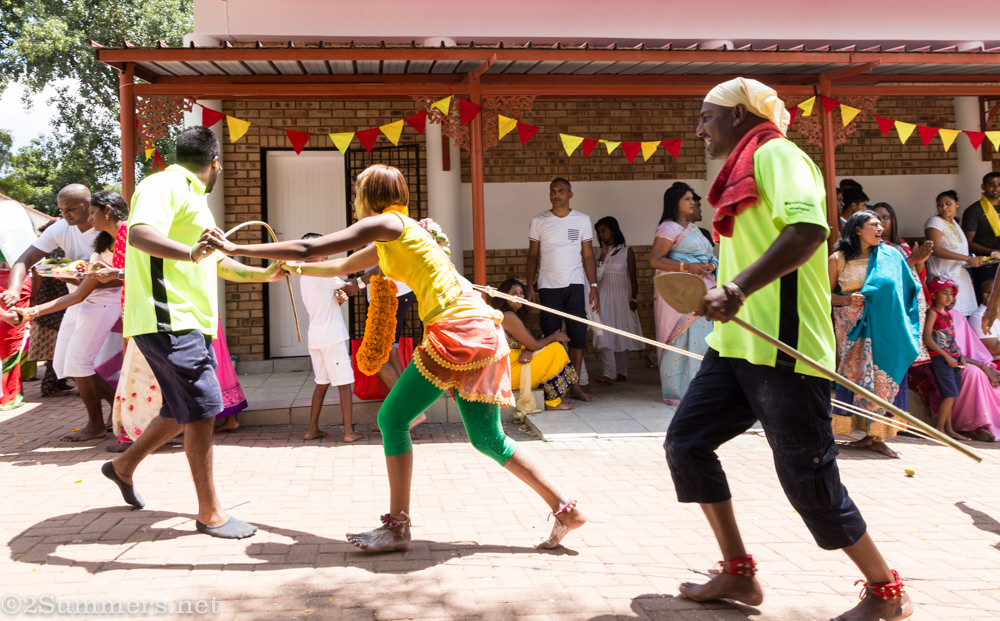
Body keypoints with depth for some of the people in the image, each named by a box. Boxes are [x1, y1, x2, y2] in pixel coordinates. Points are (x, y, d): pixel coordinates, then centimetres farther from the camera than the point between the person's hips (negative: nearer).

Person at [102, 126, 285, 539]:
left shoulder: (195, 199, 24)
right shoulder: (164, 186, -8)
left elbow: (218, 263, 34)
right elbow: (139, 233, -29)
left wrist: (264, 274, 35)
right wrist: (190, 253, -44)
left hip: (190, 323, 10)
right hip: (167, 320, -10)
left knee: (183, 410, 17)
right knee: (202, 408, -10)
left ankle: (124, 466, 37)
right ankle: (210, 513, -2)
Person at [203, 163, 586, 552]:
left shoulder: (386, 223, -3)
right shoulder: (391, 241, 24)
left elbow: (307, 249, -7)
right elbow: (342, 267, 40)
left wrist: (234, 248, -2)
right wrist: (292, 269, 50)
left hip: (458, 330, -10)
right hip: (478, 331, 10)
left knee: (393, 418, -2)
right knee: (487, 438, 11)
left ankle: (397, 527, 5)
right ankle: (564, 509, 14)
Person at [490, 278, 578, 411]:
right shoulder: (509, 316, -18)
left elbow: (529, 342, 12)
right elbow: (534, 345, -15)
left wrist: (527, 352, -12)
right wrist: (554, 337, 2)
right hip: (508, 371, -11)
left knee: (555, 348, 16)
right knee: (556, 349, -10)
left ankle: (555, 397, 14)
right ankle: (552, 402, -2)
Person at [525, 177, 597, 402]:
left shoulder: (582, 220, 7)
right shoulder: (539, 221, 6)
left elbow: (588, 255, 7)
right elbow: (533, 256, 8)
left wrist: (594, 286, -1)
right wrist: (529, 286, -2)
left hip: (575, 284, 0)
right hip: (547, 285, 0)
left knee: (578, 333, -4)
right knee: (550, 335, -1)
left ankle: (574, 384, 3)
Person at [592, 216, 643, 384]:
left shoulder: (627, 252, 1)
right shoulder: (602, 253, 12)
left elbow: (633, 277, -1)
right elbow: (597, 276, 3)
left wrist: (634, 299, -8)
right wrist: (603, 255, -1)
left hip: (622, 297, -2)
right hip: (604, 298, 3)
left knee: (622, 335, 5)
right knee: (605, 335, -9)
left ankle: (622, 372, 14)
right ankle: (608, 373, -12)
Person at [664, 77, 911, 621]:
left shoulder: (773, 152, -7)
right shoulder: (742, 171, 22)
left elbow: (809, 228, -25)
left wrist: (738, 288, -32)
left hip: (782, 346, -10)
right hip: (737, 343, 10)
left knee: (808, 480, -5)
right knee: (684, 442, 6)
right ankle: (738, 574, 16)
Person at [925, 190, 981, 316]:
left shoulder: (953, 222, 18)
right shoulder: (935, 221, -7)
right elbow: (935, 249, -20)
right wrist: (967, 258, -20)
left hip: (961, 276, 8)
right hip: (944, 277, -8)